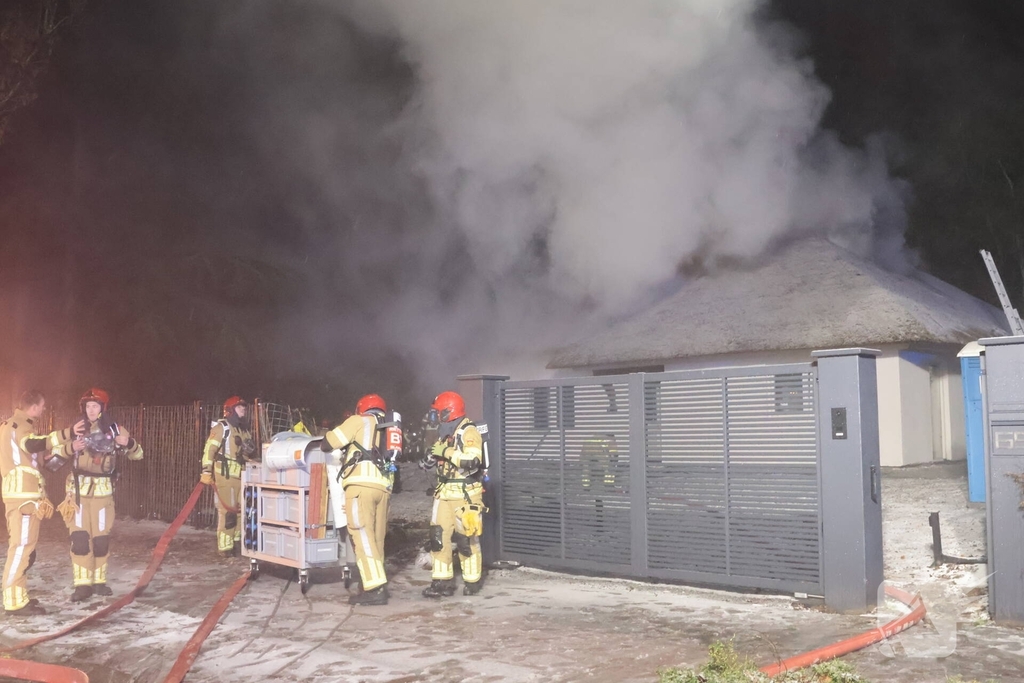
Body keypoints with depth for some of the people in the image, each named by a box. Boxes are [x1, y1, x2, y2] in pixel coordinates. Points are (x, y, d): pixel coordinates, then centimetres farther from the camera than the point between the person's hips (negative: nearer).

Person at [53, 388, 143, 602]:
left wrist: (129, 443, -22)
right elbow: (58, 451, 4)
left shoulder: (115, 430, 0)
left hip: (103, 491, 0)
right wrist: (71, 447, -18)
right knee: (79, 538, -5)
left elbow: (138, 454, 0)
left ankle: (99, 581, 19)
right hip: (78, 490, 0)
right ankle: (82, 584, 0)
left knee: (101, 539, 6)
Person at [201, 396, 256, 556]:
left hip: (242, 475, 8)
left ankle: (237, 541, 23)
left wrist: (251, 450, 3)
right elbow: (209, 449, -12)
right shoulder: (221, 427, -5)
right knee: (227, 510, -7)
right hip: (225, 475, -8)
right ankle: (225, 547, -3)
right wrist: (207, 472, -18)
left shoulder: (246, 429, 18)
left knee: (241, 510, 12)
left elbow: (251, 453, 27)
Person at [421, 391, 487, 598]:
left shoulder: (468, 432, -13)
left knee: (466, 539, -1)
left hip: (465, 495, -8)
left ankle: (473, 581, 13)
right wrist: (432, 458, 8)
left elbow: (472, 461, -28)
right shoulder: (447, 433, 15)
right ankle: (443, 582, 9)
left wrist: (446, 452, -23)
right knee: (438, 536, 3)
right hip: (445, 493, 8)